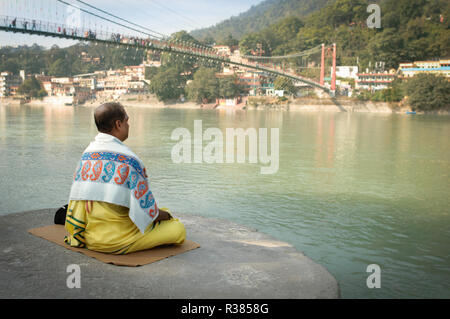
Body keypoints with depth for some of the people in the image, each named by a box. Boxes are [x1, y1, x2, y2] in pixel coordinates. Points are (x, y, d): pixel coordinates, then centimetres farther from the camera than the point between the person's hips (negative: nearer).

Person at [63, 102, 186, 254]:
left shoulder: (86, 154, 2)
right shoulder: (128, 159, -21)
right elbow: (146, 208, -15)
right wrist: (166, 215, 7)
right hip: (115, 242, -8)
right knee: (178, 229, -7)